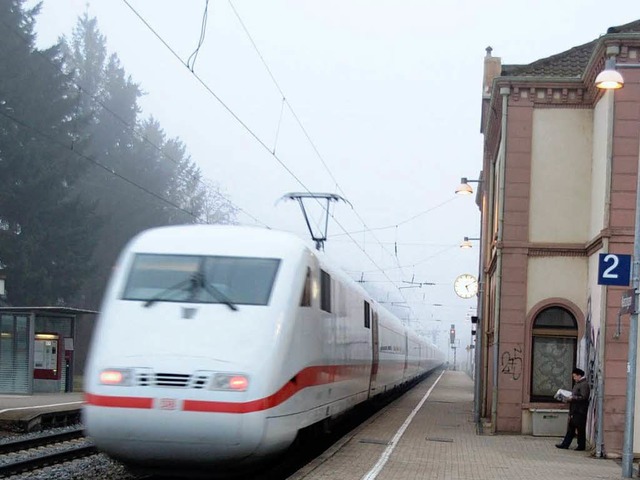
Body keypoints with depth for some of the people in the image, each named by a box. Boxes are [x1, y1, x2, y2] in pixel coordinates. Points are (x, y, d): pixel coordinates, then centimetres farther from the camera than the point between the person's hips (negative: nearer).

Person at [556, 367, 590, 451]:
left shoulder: (584, 384, -15)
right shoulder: (577, 384, 16)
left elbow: (583, 397, -22)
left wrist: (572, 398, -20)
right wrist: (569, 398, 7)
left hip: (580, 411, -10)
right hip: (574, 410, 10)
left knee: (580, 429, -1)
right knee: (570, 428, 10)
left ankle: (581, 445, 8)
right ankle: (565, 444, 13)